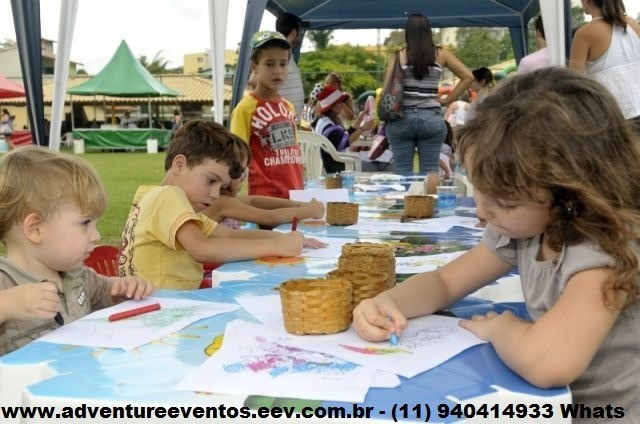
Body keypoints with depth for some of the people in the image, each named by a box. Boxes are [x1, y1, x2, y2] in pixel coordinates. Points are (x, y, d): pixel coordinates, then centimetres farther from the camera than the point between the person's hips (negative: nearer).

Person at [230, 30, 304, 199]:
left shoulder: (289, 107, 11)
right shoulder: (245, 108, -7)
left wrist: (300, 191, 15)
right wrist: (244, 198, -14)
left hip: (293, 195, 6)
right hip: (263, 197, -6)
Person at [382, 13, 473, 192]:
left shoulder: (398, 55, 0)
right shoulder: (441, 54, 5)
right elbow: (468, 77, 5)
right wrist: (447, 100, 7)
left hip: (402, 119, -1)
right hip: (431, 118, 1)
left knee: (402, 171, 4)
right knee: (430, 169, 5)